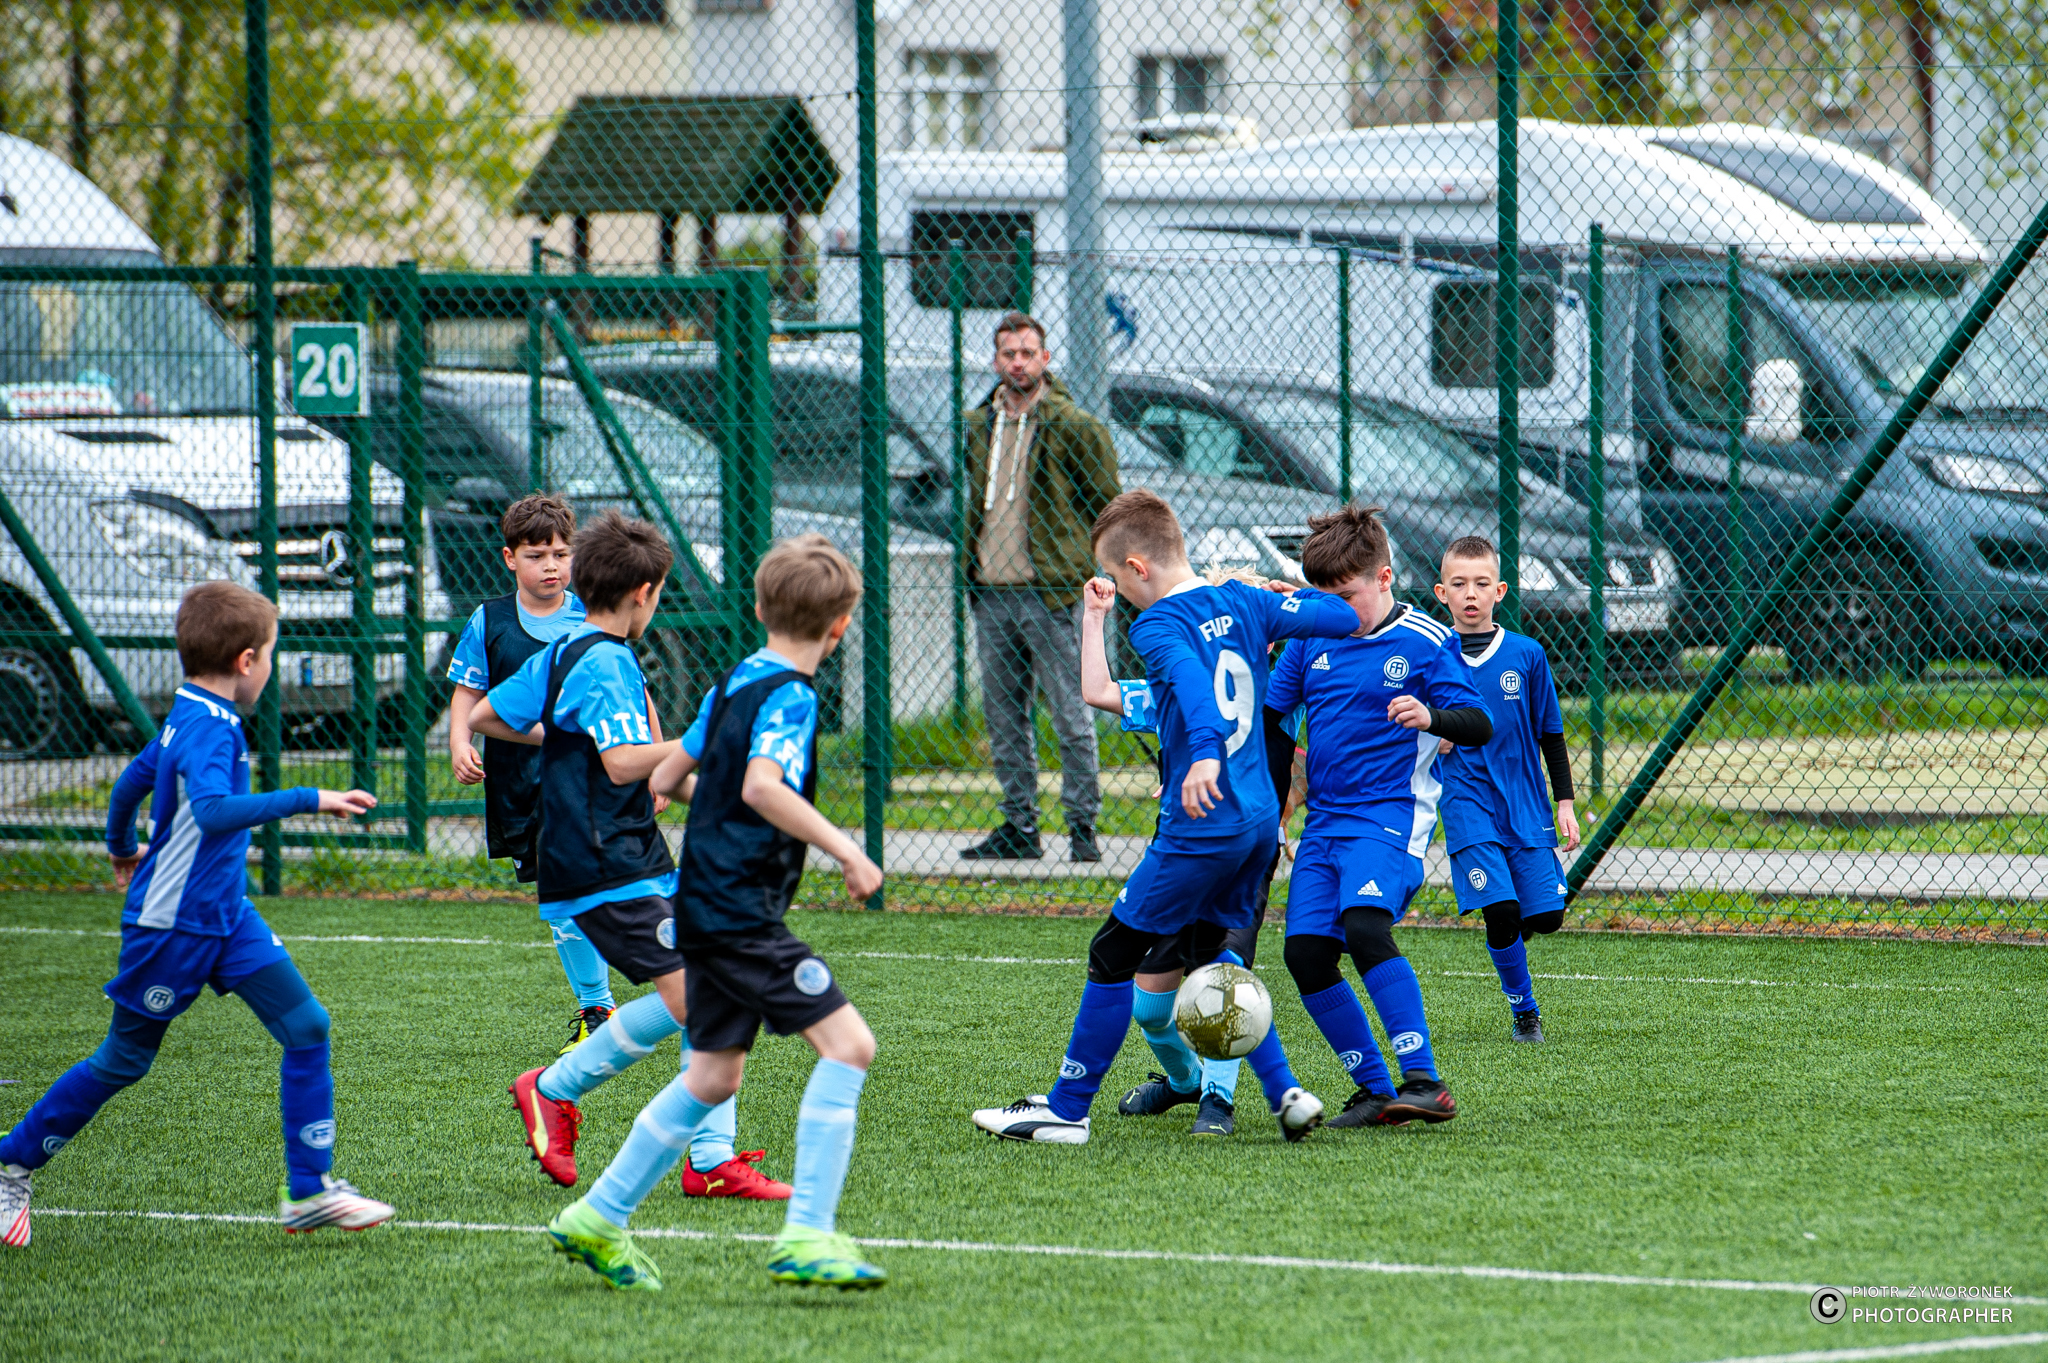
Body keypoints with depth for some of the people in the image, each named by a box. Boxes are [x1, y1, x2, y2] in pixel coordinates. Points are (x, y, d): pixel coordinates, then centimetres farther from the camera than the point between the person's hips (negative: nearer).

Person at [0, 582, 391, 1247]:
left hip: (227, 917, 9)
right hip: (171, 924, -9)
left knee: (306, 1025, -3)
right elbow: (214, 811, -41)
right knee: (124, 1060, 6)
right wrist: (308, 800, -42)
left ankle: (310, 1189, -1)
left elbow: (132, 779, 23)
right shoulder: (205, 729, -23)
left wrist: (123, 850, 41)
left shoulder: (189, 718, 7)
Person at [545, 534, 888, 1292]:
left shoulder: (734, 683, 13)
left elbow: (669, 774, 22)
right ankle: (806, 1236, -20)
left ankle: (598, 1219, 25)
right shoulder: (791, 695, -13)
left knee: (714, 1074, 18)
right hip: (743, 911, -10)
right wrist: (844, 853, -27)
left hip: (707, 908, 10)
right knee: (846, 1043, -13)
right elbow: (763, 785, -30)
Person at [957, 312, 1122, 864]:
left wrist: (1068, 559, -1)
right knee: (1003, 717, 9)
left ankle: (1083, 826, 1)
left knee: (1070, 715, -5)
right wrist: (972, 561, 15)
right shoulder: (977, 426, 13)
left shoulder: (1074, 427, -5)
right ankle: (1018, 826, 17)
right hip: (991, 592, 6)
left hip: (1051, 592, -6)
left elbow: (1105, 505, 0)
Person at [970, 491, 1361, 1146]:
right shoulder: (1244, 602, 9)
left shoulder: (1158, 625, -12)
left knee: (1113, 956, 3)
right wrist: (1291, 601, 32)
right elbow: (1344, 617, 11)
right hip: (1260, 820, 8)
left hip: (1202, 826, -8)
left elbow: (1190, 677, -31)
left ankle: (1066, 1109, 8)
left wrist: (1205, 751, -47)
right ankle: (1285, 1094, 13)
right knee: (1205, 957, 21)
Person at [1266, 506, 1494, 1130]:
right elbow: (1269, 716, 21)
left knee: (1365, 926, -29)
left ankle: (1424, 1083, -30)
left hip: (1391, 815, -7)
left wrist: (1432, 717, -30)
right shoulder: (1310, 640, 10)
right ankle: (1376, 1091, 5)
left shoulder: (1425, 643, -5)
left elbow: (1480, 725, -9)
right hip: (1324, 819, 7)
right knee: (1305, 951, -6)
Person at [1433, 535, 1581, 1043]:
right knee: (1500, 912, -14)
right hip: (1467, 803, -2)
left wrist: (1565, 803, 5)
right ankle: (1523, 1008, 5)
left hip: (1526, 804, 2)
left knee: (1545, 915, -5)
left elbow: (1551, 735, 8)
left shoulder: (1526, 654, 3)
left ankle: (1508, 934, 28)